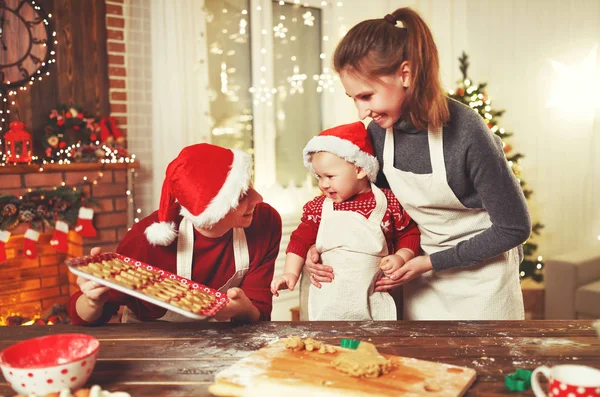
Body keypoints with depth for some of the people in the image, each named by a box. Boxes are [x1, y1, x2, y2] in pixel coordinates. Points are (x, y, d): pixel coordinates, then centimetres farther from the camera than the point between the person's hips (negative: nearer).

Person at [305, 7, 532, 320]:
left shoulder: (465, 132, -27)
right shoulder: (379, 132, -11)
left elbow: (514, 227, -18)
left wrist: (431, 262, -19)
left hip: (481, 276, -4)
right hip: (424, 274, 5)